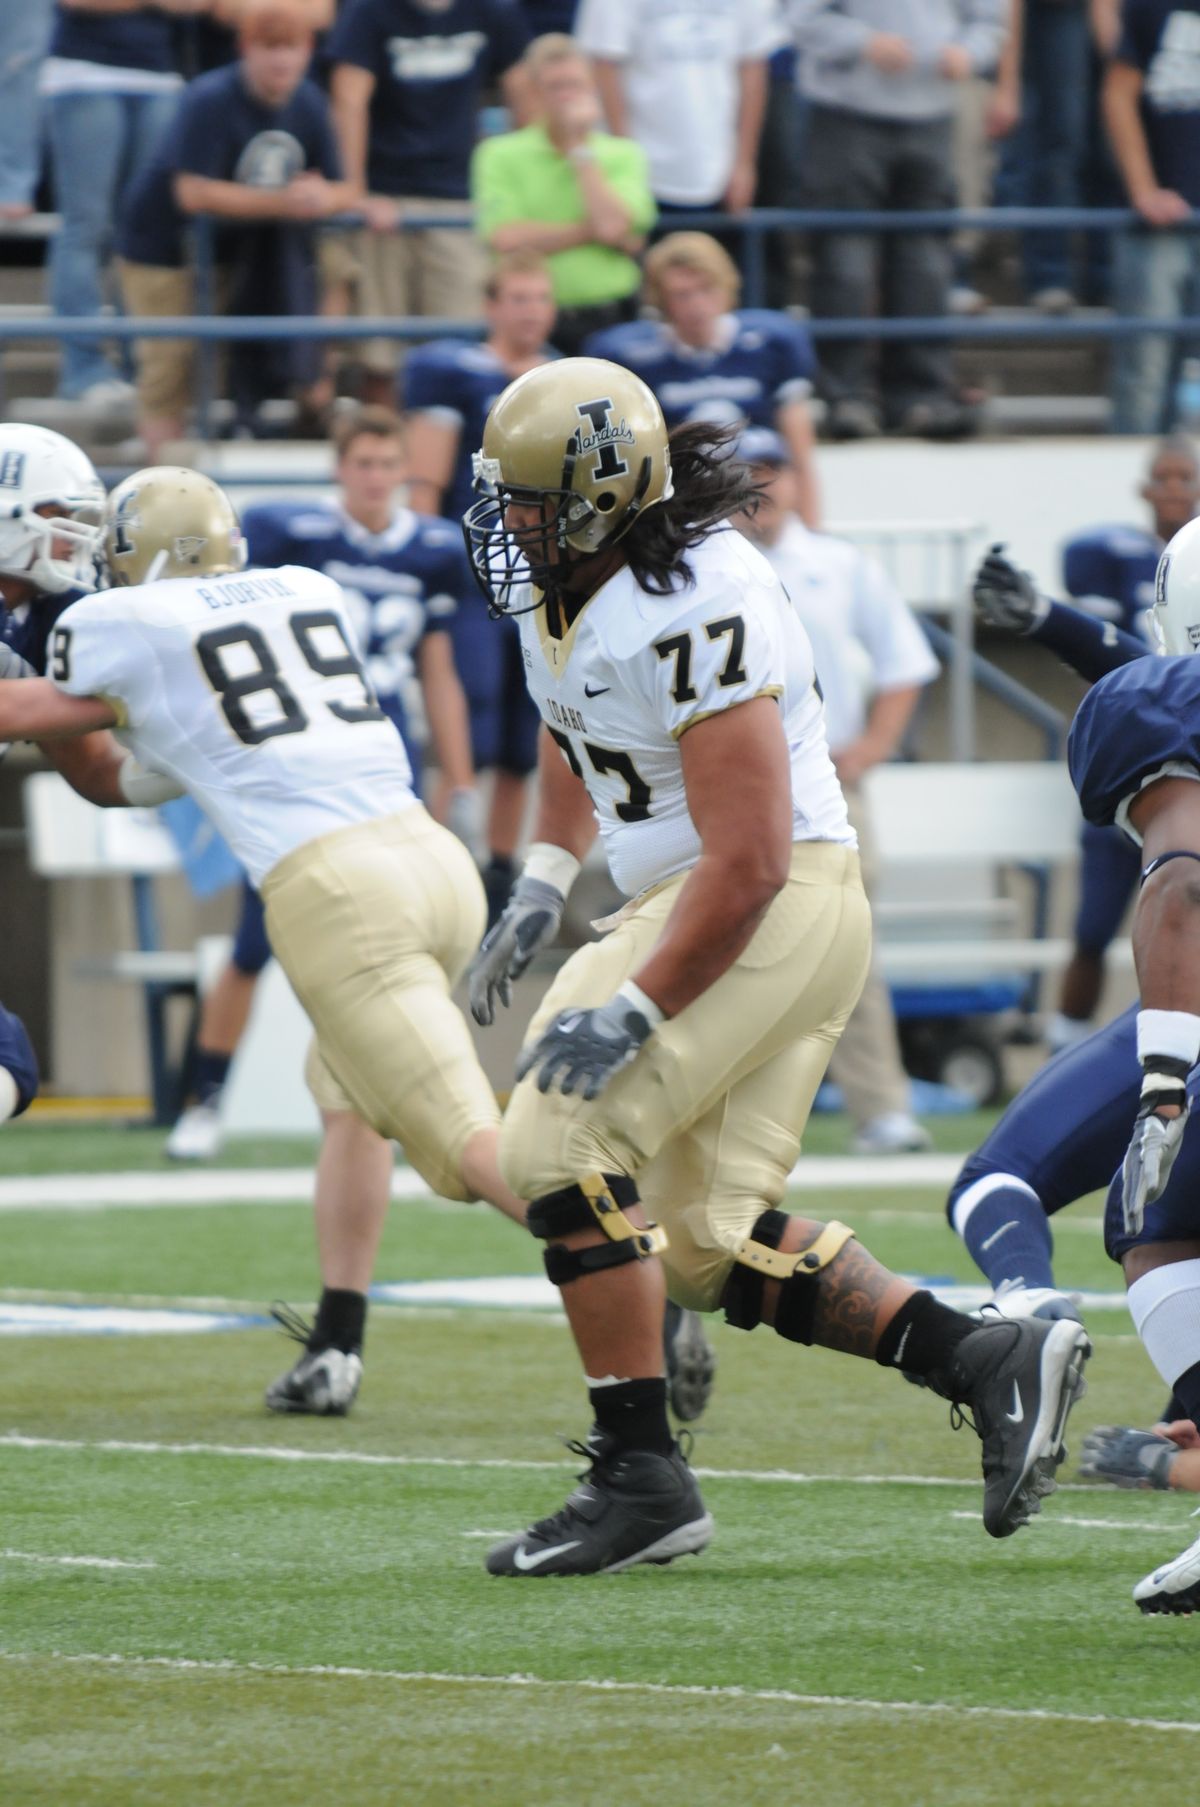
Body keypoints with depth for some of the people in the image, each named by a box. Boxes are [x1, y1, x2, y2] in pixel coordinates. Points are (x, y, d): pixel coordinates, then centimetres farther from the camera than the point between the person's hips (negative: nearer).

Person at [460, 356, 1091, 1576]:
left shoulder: (691, 613, -24)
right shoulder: (564, 585, 5)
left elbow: (748, 862, -25)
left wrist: (632, 1014, -23)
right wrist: (543, 882, 17)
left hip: (770, 913, -10)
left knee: (559, 1146, -14)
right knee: (711, 1243, 8)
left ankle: (639, 1477, -9)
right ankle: (986, 1360, 10)